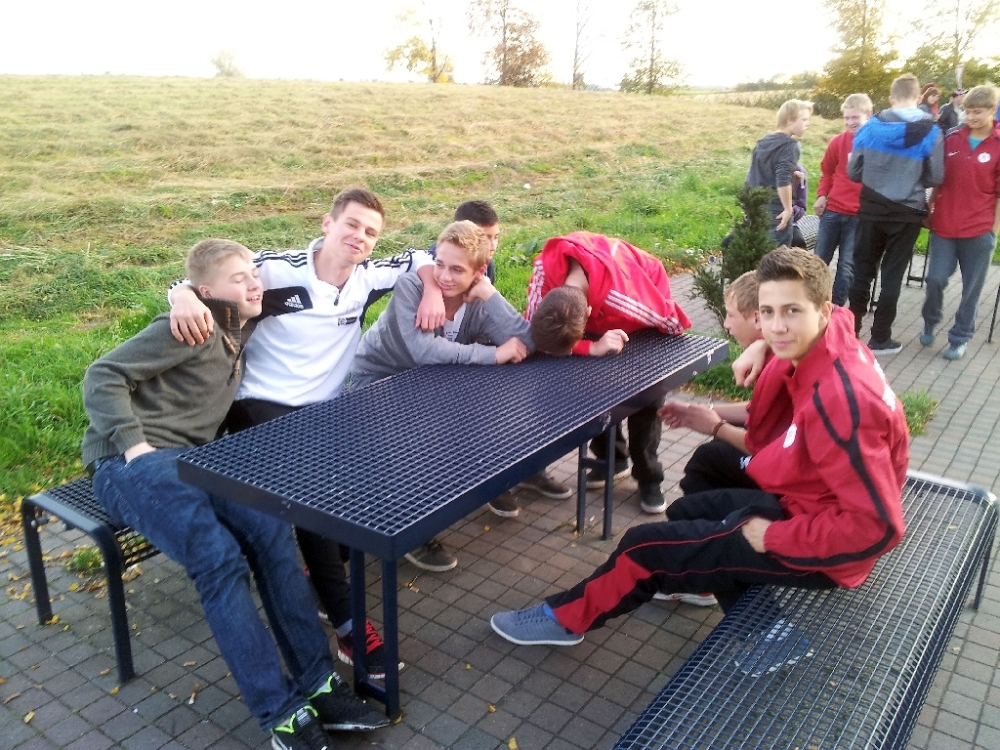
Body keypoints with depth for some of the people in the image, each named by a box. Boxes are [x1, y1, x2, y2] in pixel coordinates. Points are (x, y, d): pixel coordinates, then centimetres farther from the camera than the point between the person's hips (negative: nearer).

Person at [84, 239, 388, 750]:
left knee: (272, 534, -18)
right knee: (221, 558, -28)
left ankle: (317, 685, -17)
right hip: (129, 464, -7)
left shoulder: (239, 333, 15)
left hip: (190, 458, 7)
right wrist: (134, 443, -22)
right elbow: (103, 376, -11)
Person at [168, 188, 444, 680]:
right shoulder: (278, 269, -8)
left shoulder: (366, 277, 6)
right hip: (261, 408, -5)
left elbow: (419, 258, 20)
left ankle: (323, 572, 5)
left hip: (324, 411, 6)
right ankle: (347, 624, -23)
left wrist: (432, 291, -1)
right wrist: (184, 294, -32)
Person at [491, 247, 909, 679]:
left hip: (820, 548, -9)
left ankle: (567, 618, 20)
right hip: (806, 500, 9)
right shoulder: (818, 351, -7)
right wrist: (719, 426, 1)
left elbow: (877, 526, -29)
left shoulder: (839, 399, -32)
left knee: (647, 546, -3)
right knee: (684, 512, 24)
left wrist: (772, 535, -20)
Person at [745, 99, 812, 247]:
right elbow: (783, 181, -23)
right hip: (776, 213, -8)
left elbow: (751, 178, 19)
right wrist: (788, 209, -16)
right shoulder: (790, 146, -12)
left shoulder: (763, 142, 13)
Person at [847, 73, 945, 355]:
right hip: (907, 214, -2)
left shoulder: (870, 127, -4)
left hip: (871, 209, 2)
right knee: (892, 275, 7)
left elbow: (853, 172, 1)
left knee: (863, 270, 13)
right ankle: (879, 339, 13)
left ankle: (851, 330, 20)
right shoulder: (930, 132, -9)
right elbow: (935, 178, -5)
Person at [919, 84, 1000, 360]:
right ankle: (930, 322, 27)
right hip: (944, 224, 2)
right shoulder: (952, 139, 4)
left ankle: (960, 338, 19)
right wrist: (928, 210, 9)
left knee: (971, 288, 6)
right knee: (935, 279, 1)